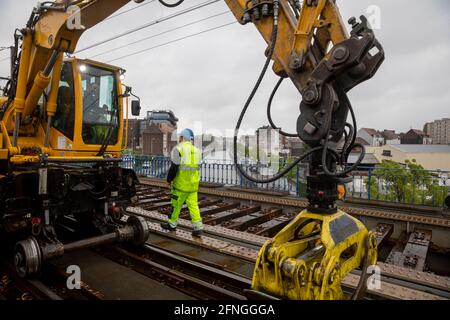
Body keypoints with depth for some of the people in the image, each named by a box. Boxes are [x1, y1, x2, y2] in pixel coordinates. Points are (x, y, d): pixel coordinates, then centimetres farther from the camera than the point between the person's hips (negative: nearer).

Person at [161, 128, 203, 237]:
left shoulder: (178, 149, -11)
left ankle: (172, 224, 26)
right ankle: (198, 227, 3)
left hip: (181, 183, -6)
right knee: (193, 205, 7)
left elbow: (174, 167, -15)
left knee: (176, 204, 10)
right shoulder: (196, 150, 10)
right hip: (193, 184, 6)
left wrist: (169, 180, -2)